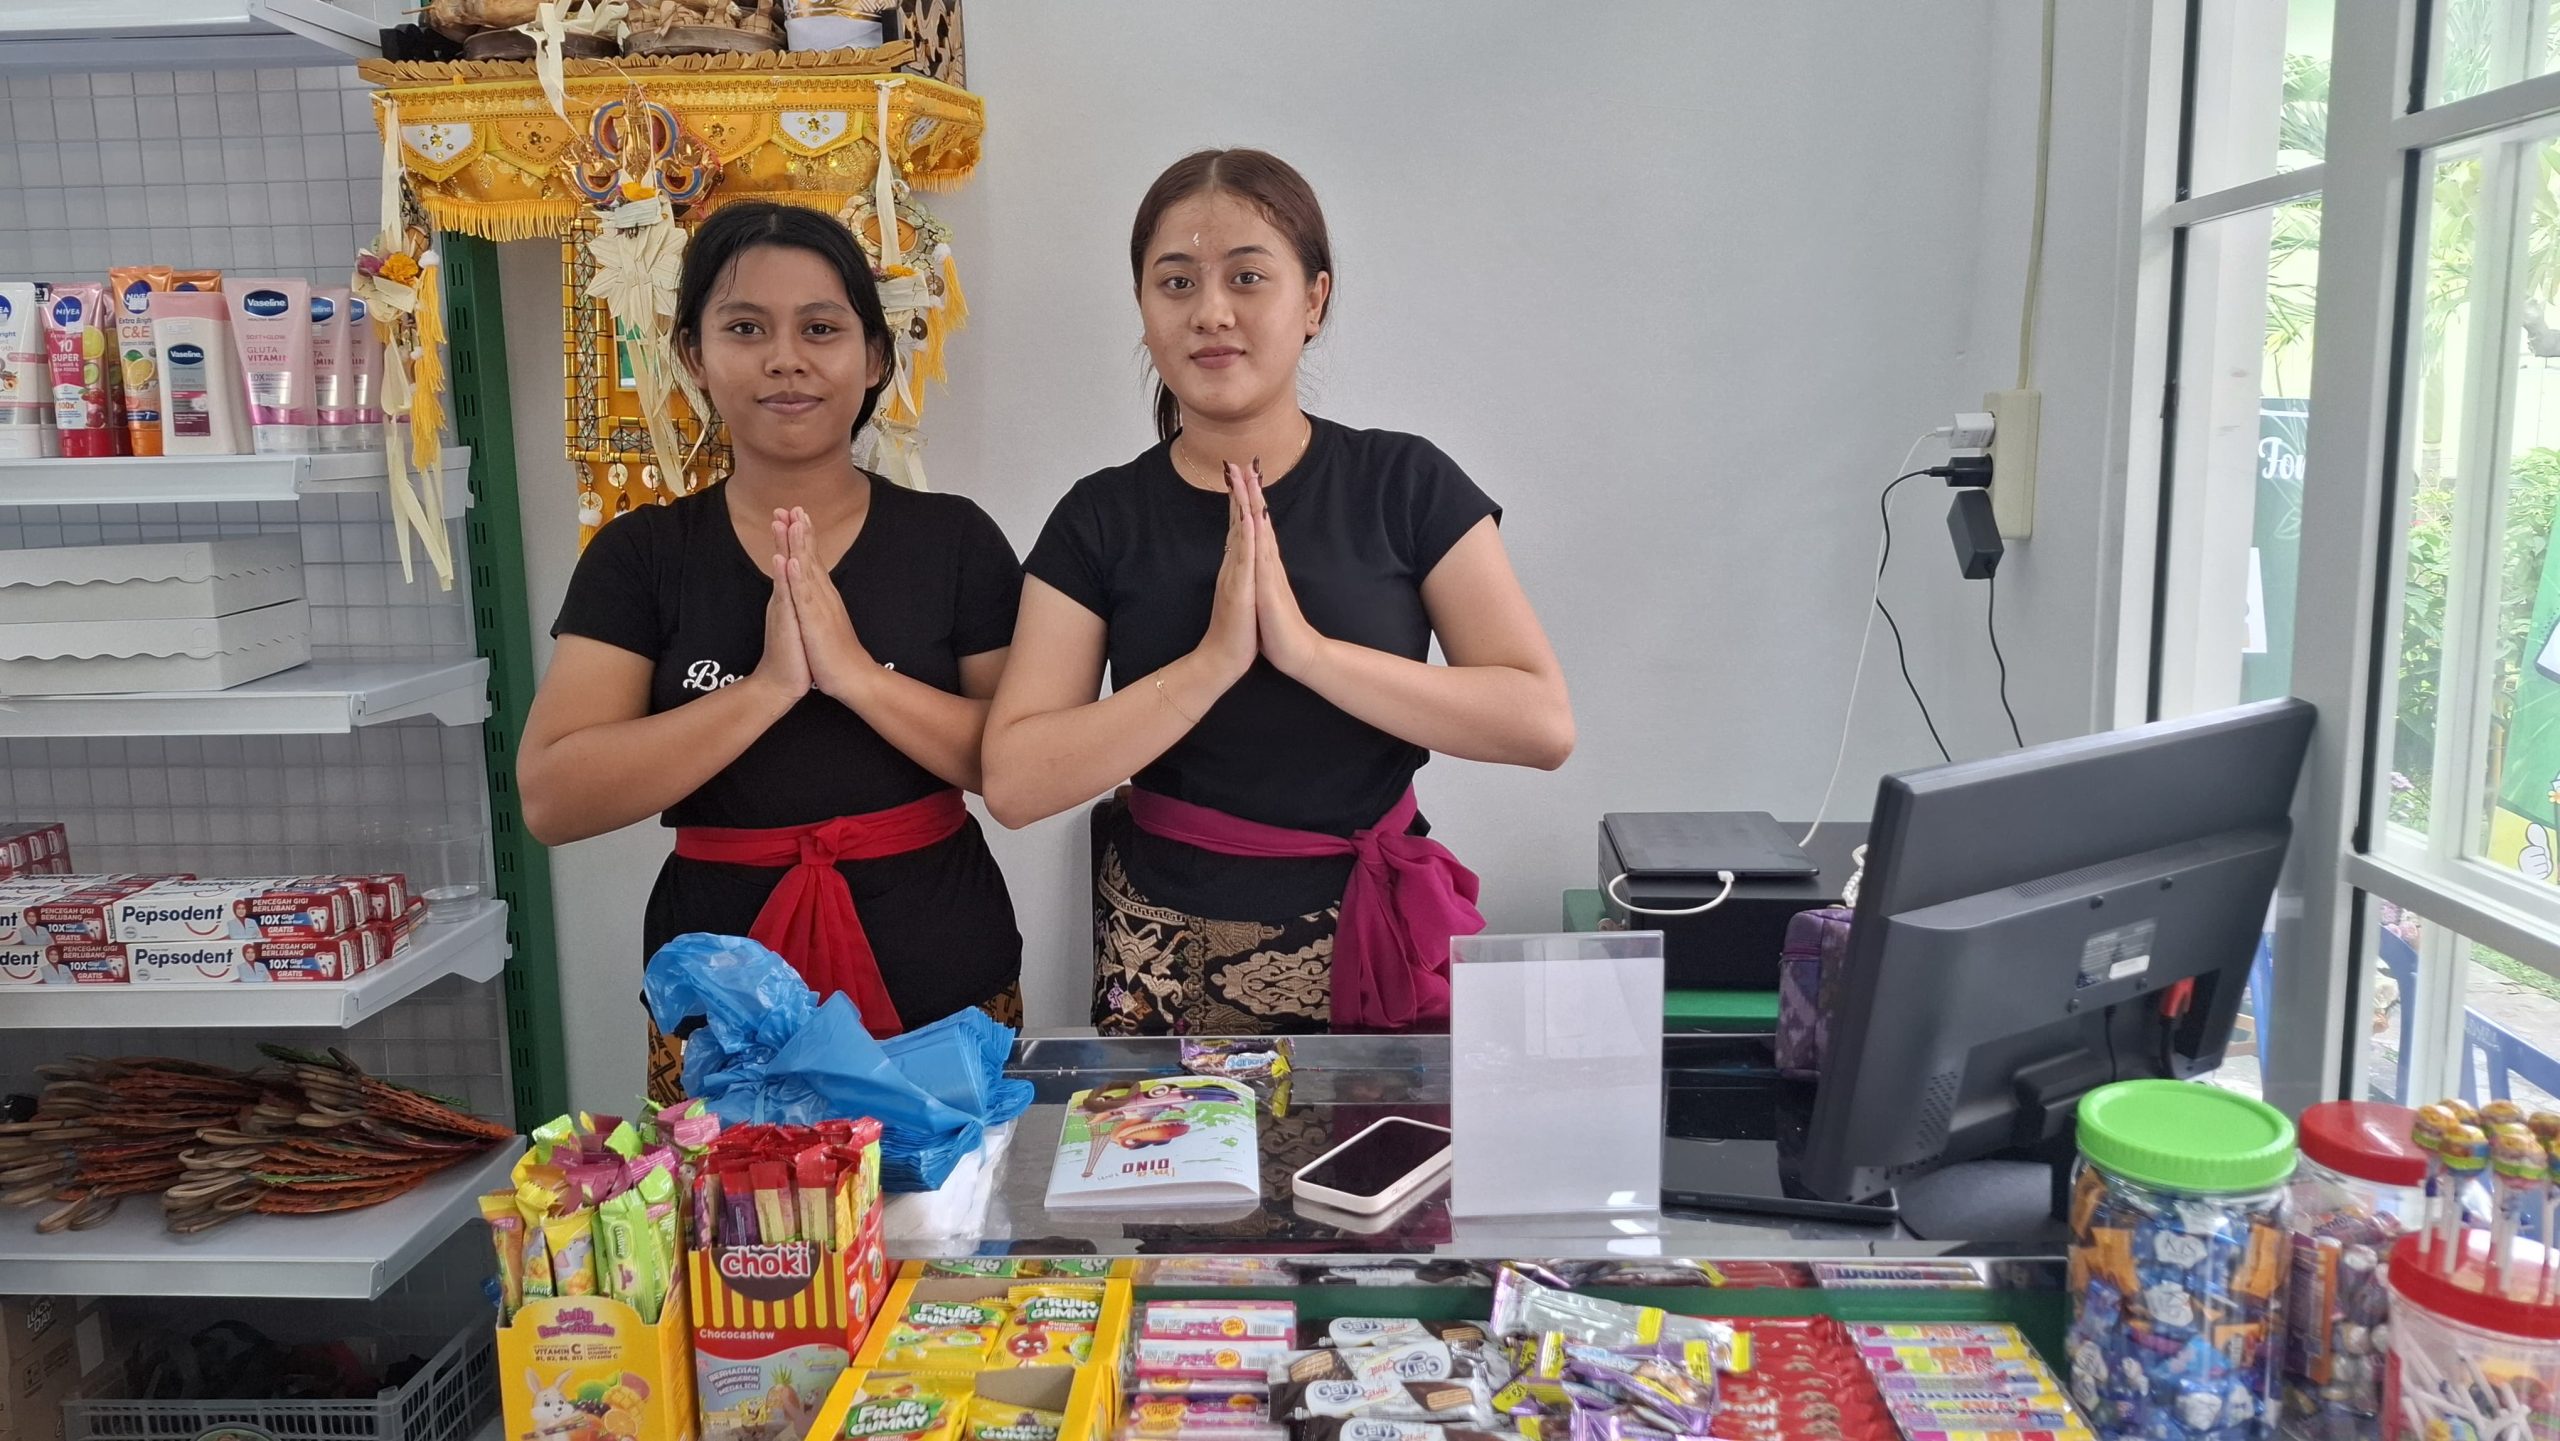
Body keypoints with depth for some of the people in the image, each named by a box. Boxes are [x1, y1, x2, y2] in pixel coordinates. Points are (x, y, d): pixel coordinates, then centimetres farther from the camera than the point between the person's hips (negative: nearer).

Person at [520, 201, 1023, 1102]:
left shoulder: (954, 539, -1)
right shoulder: (640, 556, 0)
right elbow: (551, 801, -10)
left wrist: (855, 672, -19)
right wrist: (768, 688, -20)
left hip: (942, 987, 0)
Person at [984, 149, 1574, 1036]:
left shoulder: (1406, 485, -4)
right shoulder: (1101, 520, -1)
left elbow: (1543, 722, -12)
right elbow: (1013, 784, -10)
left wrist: (1308, 649, -21)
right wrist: (1213, 661, -21)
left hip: (1375, 941, 0)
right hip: (1165, 955, 1)